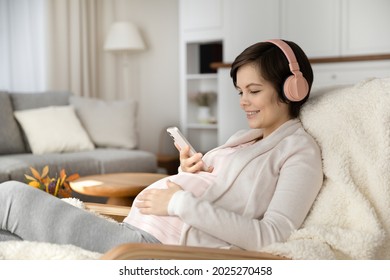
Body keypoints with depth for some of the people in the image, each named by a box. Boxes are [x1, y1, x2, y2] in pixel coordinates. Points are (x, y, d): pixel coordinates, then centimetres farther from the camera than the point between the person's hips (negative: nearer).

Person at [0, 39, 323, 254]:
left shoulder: (301, 151, -2)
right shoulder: (245, 137, 23)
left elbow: (272, 234, -16)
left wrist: (182, 203, -17)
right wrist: (189, 174, 2)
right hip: (138, 229, 9)